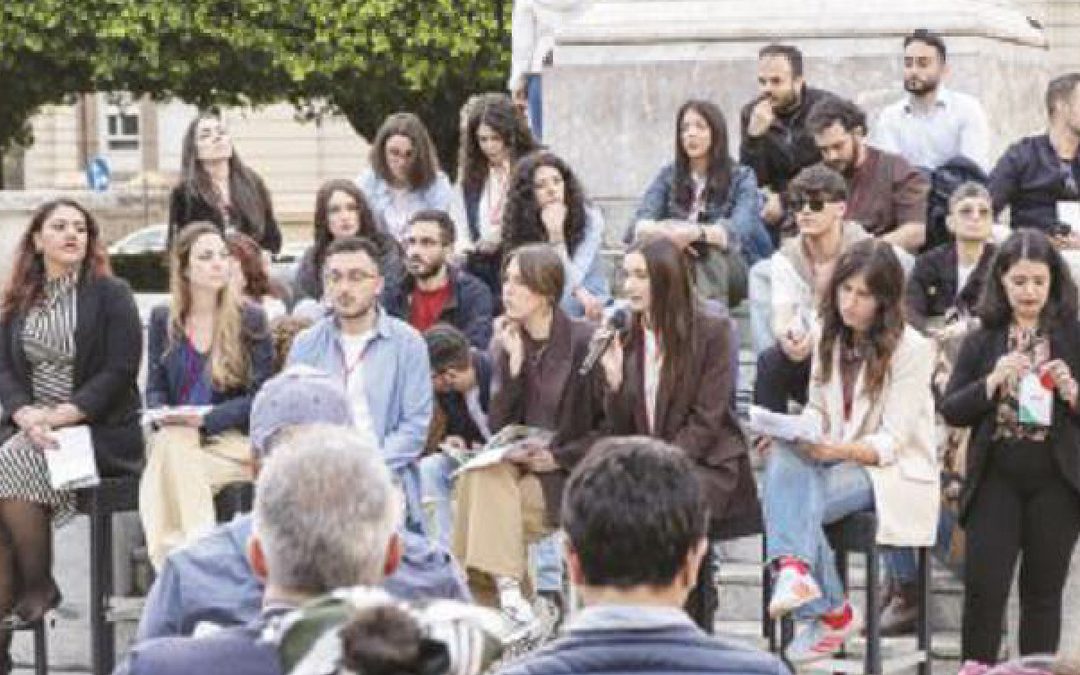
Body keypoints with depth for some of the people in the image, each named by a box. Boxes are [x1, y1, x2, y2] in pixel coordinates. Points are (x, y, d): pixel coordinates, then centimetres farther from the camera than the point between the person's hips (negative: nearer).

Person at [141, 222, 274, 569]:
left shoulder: (250, 319, 3)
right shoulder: (162, 319, 14)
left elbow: (261, 396, -2)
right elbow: (155, 387, 17)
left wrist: (206, 419, -16)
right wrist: (163, 415, -7)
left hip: (233, 438, -3)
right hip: (173, 435, 3)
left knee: (172, 450, -33)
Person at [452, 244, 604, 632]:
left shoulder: (585, 341, -7)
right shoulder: (505, 344, 7)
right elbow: (497, 428, -2)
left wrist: (558, 457, -14)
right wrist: (514, 361, -10)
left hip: (568, 474, -4)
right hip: (518, 465, 4)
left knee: (483, 509, -26)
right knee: (484, 472, -29)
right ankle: (506, 587, -35)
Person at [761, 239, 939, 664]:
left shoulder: (911, 349, -9)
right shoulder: (829, 338, 11)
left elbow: (891, 442, -13)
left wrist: (839, 450, -31)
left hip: (892, 470, -5)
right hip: (833, 459, 5)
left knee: (802, 502, -32)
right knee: (782, 458, -31)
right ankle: (794, 567, -45)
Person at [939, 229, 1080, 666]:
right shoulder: (982, 342, 4)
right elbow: (951, 412, 2)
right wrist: (992, 383, -13)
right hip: (996, 479, 0)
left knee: (1043, 591, 8)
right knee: (983, 588, -6)